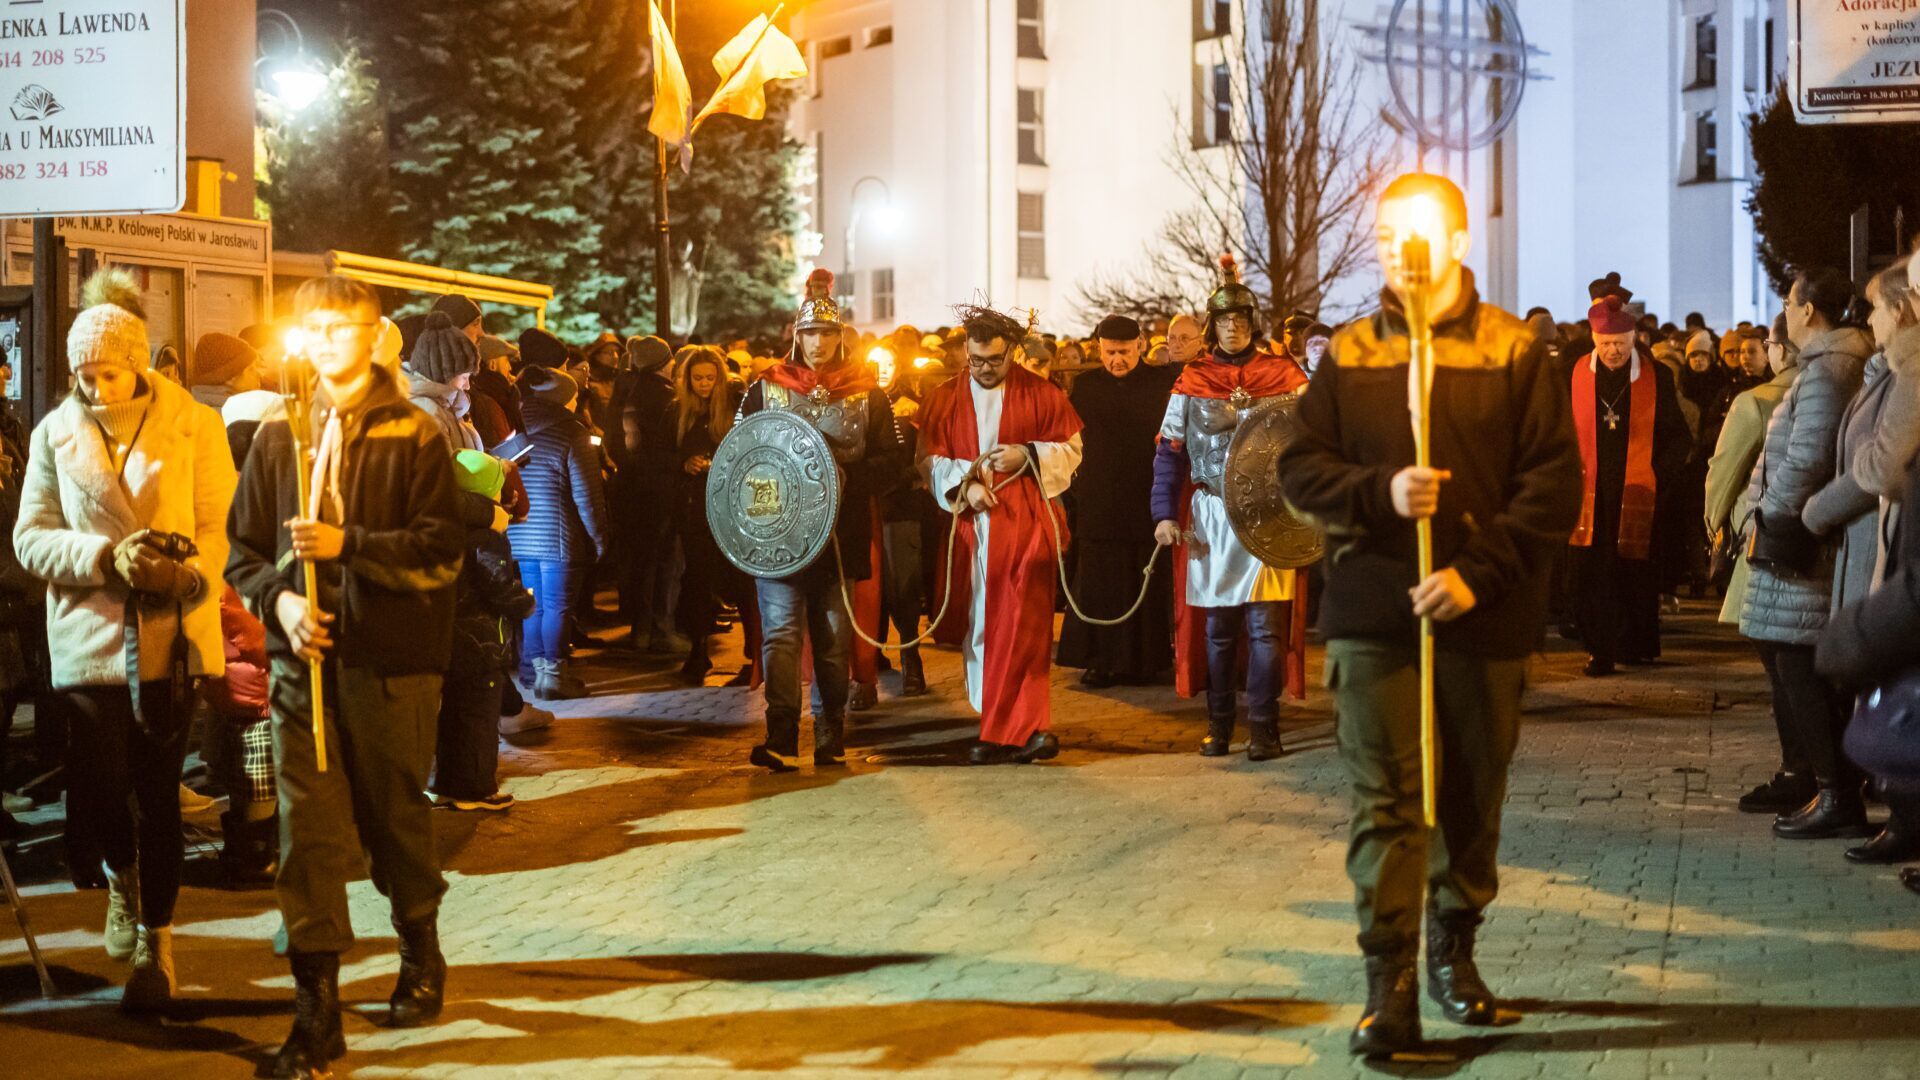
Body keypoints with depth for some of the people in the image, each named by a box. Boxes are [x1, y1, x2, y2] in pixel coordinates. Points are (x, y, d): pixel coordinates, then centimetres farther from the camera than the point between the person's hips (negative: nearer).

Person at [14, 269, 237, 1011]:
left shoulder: (194, 425, -1)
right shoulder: (57, 433, 4)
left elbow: (221, 525, -2)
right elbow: (30, 538, 3)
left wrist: (189, 573, -22)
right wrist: (106, 555, -14)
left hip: (170, 636, -1)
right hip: (88, 637, 1)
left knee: (158, 793, 4)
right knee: (96, 793, -3)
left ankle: (154, 942, 21)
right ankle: (123, 873, 33)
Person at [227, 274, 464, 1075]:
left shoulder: (413, 435, -1)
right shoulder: (278, 434, 7)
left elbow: (441, 552, -8)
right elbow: (244, 547, 9)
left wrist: (347, 544, -18)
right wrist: (279, 598, -10)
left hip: (391, 657, -2)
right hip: (304, 653, 2)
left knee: (396, 815, 13)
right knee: (307, 827, -3)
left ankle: (420, 953, 38)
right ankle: (317, 1008, 2)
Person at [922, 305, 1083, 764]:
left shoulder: (1041, 394, 3)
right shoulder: (945, 399, 8)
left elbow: (1072, 449, 4)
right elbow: (929, 459, 6)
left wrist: (1027, 456, -12)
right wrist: (964, 484, -12)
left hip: (1025, 523, -3)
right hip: (971, 523, 3)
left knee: (1019, 629, -9)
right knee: (979, 627, 3)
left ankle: (1008, 732, -6)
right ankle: (1028, 728, 12)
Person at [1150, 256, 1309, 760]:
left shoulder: (1284, 376, 3)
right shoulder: (1192, 381, 6)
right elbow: (1169, 452, 7)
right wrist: (1165, 514, -3)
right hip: (1210, 516, 2)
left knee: (1264, 624, -5)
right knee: (1217, 625, 6)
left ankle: (1263, 727, 0)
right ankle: (1218, 724, 15)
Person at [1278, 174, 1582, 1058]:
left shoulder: (1513, 352, 0)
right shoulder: (1350, 354, 6)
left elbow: (1554, 482, -4)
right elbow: (1300, 467, 5)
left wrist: (1479, 572, -14)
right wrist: (1380, 490, -14)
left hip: (1483, 616, 0)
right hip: (1373, 609, 0)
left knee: (1473, 795, 12)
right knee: (1384, 800, -4)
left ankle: (1453, 950, 31)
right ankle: (1389, 988, -2)